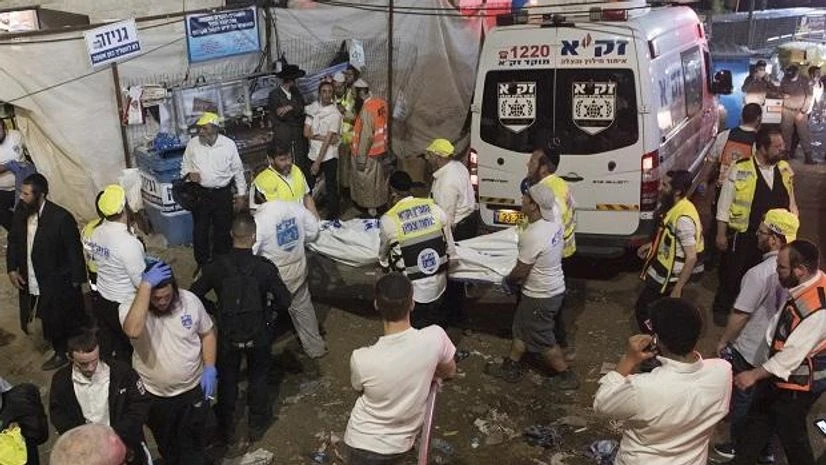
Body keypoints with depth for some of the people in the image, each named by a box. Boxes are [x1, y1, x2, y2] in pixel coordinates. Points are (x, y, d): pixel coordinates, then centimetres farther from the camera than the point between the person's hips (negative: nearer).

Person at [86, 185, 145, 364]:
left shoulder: (96, 233, -5)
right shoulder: (128, 242, -27)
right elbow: (141, 281, -20)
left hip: (102, 300, 7)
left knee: (105, 351, 21)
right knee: (125, 355, 12)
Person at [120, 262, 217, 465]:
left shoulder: (190, 300, -14)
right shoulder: (130, 308, -22)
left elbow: (207, 333, 1)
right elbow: (133, 331, -46)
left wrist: (209, 369, -9)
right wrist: (145, 286, -44)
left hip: (193, 390, 1)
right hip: (155, 396, 0)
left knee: (193, 447, 18)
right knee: (167, 446, 24)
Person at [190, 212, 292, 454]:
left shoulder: (216, 267, -16)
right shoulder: (265, 267, -20)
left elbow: (194, 295, -8)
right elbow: (285, 301, -17)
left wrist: (214, 308, 9)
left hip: (227, 335, 1)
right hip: (258, 335, -1)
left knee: (227, 382, 19)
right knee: (258, 377, 24)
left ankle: (229, 435, 32)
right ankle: (257, 425, 41)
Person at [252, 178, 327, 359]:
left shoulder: (259, 219, -25)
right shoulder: (297, 208, -10)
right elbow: (312, 232, 4)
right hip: (298, 269, 5)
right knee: (303, 306, 22)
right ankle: (315, 347, 34)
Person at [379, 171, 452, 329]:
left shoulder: (388, 221, -15)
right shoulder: (436, 209, -7)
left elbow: (383, 257, 2)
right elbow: (450, 248, 0)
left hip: (412, 290, -3)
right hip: (438, 285, 3)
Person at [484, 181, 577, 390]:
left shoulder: (532, 236, -32)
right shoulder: (555, 220, -7)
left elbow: (521, 272, -21)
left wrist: (507, 281, -1)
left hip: (540, 297, -9)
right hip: (554, 287, 9)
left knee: (543, 340, 10)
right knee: (521, 328, 22)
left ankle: (567, 376, 26)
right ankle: (510, 367, 36)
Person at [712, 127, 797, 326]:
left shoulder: (785, 169, -2)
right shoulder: (740, 170, -18)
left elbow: (791, 203, 9)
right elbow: (724, 205, -12)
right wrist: (721, 234, -10)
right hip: (743, 236, -4)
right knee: (732, 273, 13)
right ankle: (722, 309, 34)